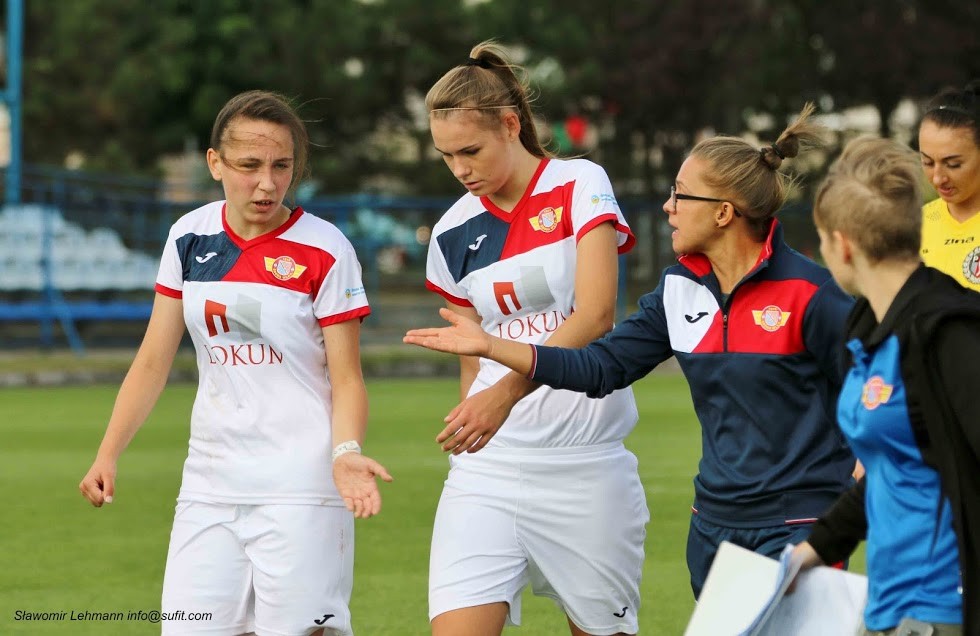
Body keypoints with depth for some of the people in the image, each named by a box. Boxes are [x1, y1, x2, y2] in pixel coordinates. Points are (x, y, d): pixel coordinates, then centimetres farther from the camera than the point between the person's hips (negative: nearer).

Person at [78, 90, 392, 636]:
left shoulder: (324, 250, -6)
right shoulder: (190, 238, 6)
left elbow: (346, 377, -4)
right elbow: (154, 361, 11)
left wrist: (346, 453, -23)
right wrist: (108, 454, 2)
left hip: (300, 491, -4)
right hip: (211, 484, 4)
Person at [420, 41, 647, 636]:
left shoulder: (580, 185, -5)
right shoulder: (454, 235, 8)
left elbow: (596, 315, -18)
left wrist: (507, 393, -30)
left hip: (586, 461, -3)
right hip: (490, 464, 3)